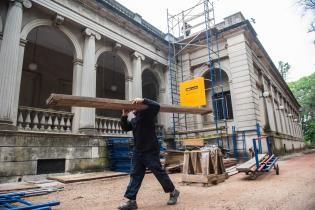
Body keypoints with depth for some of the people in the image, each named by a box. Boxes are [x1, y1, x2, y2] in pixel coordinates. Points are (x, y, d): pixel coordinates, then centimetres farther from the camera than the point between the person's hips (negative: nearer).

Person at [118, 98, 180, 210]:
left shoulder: (147, 114, -7)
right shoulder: (133, 120, 17)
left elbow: (157, 106, -23)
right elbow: (125, 128, 13)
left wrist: (143, 100, -30)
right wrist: (124, 116, 1)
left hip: (150, 151, -7)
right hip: (137, 151, 7)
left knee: (159, 173, 3)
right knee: (135, 175, 4)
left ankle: (173, 192, 23)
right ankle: (131, 201, 10)